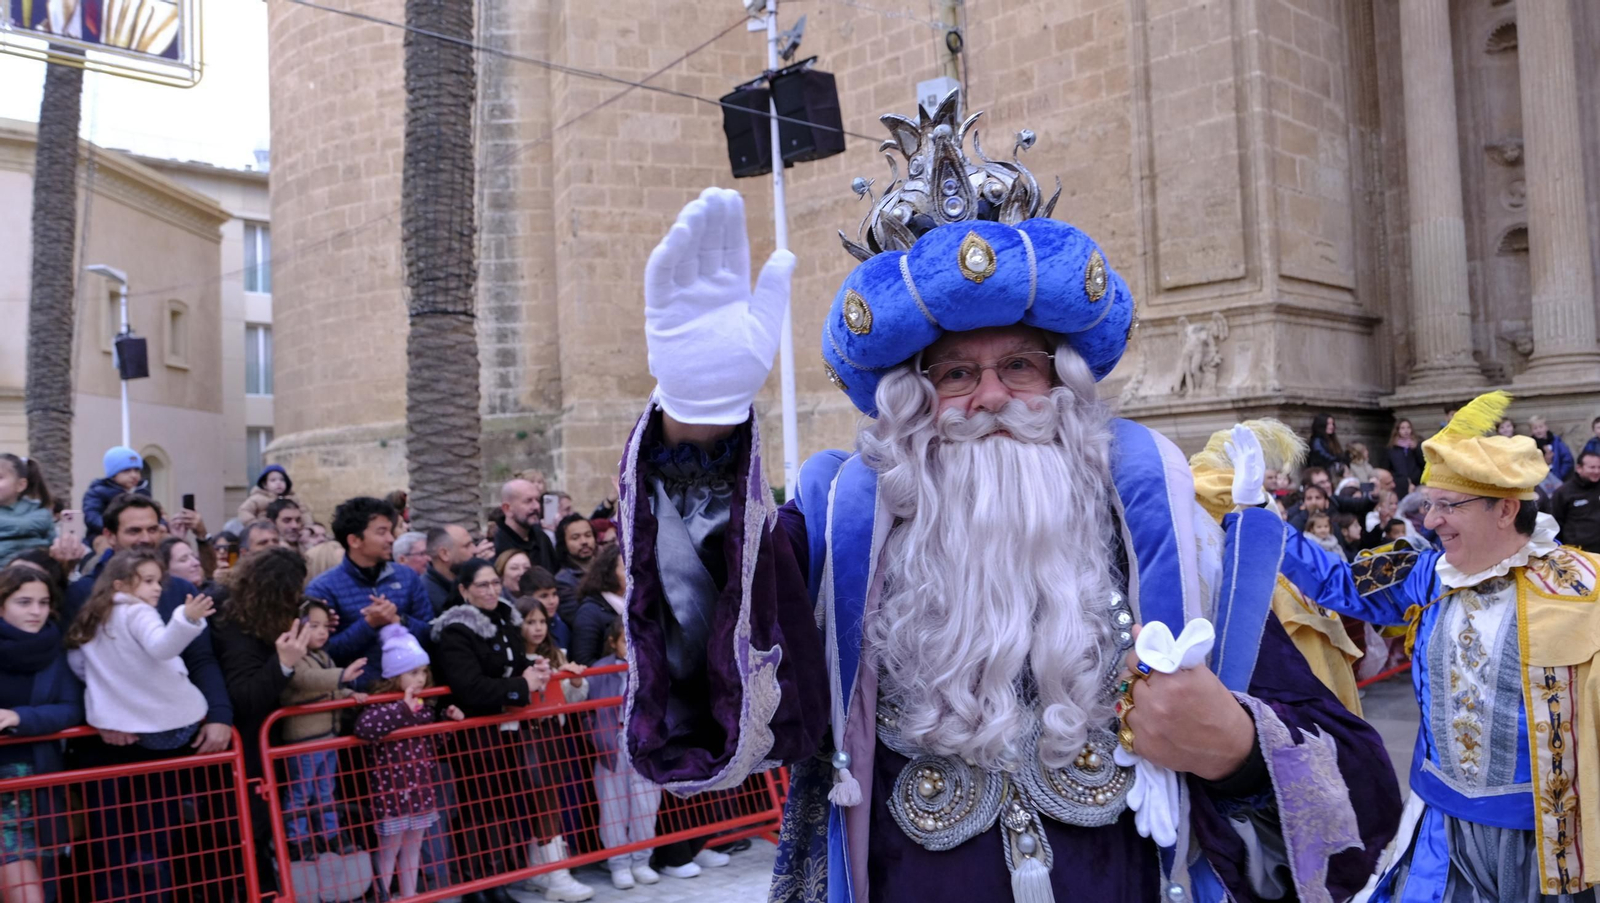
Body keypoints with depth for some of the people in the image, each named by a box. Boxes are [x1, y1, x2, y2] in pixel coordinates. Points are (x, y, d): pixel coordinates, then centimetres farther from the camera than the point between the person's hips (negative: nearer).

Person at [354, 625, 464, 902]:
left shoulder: (424, 706, 7)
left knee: (413, 848, 15)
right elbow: (364, 727, -38)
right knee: (389, 850, 4)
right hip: (392, 790, -7)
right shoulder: (382, 704, -16)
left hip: (421, 790, 7)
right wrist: (403, 709, -36)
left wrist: (450, 720, 3)